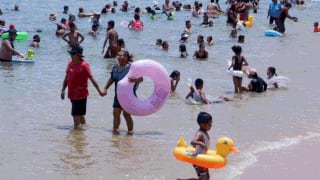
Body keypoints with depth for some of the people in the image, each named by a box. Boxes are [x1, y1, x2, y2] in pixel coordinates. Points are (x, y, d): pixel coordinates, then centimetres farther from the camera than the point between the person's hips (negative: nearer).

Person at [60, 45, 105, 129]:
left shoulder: (84, 65, -13)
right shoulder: (70, 63, 8)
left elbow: (92, 79, -11)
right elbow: (66, 77, 16)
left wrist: (99, 91, -11)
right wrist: (63, 90, 13)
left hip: (81, 94, -7)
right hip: (72, 94, 7)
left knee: (76, 115, -10)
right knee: (80, 114, 20)